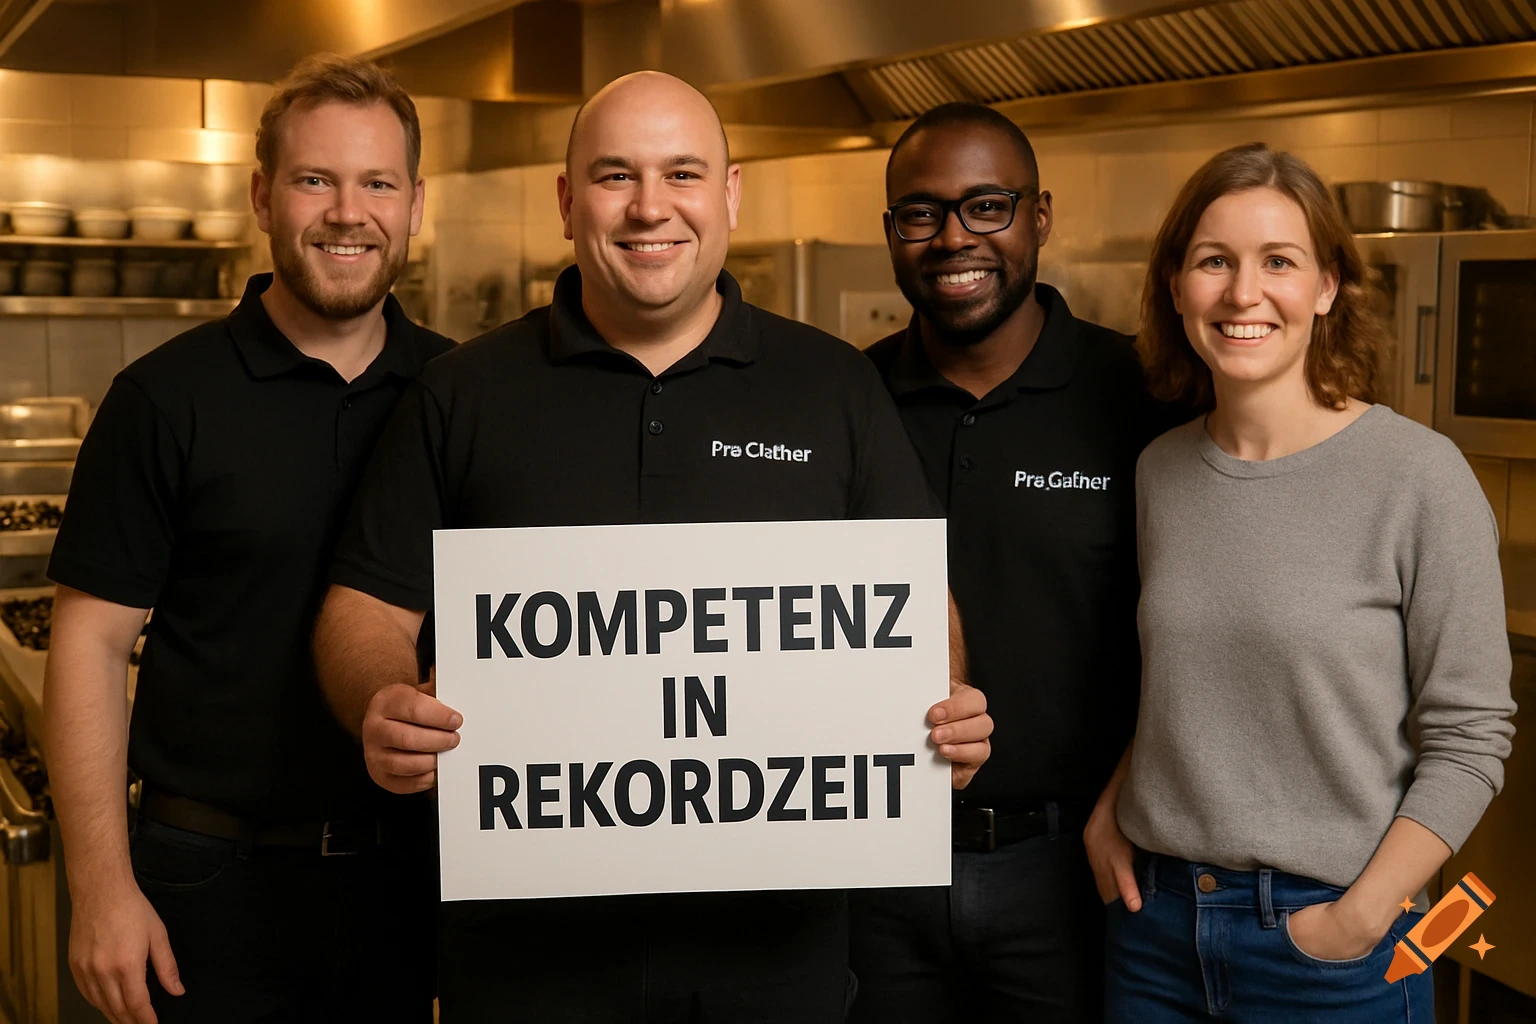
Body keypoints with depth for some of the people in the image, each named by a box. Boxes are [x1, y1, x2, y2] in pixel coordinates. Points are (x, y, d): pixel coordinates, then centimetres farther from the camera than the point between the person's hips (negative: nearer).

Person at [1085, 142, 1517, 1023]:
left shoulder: (1419, 476, -12)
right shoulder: (1161, 470, 3)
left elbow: (1469, 736, -10)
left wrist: (1363, 917, -14)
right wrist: (1109, 812, 2)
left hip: (1331, 943, -4)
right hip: (1157, 916, 4)